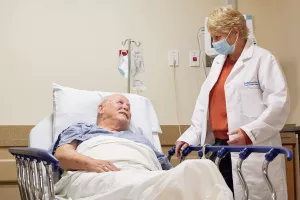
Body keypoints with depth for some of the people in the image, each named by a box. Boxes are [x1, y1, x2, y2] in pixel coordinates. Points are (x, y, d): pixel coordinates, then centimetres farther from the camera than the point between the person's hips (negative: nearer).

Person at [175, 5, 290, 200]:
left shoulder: (263, 59, -4)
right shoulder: (218, 62, 18)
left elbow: (280, 103, -14)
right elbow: (205, 104, 17)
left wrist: (249, 133, -22)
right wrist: (190, 137, 5)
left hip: (251, 151, -7)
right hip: (219, 148, 7)